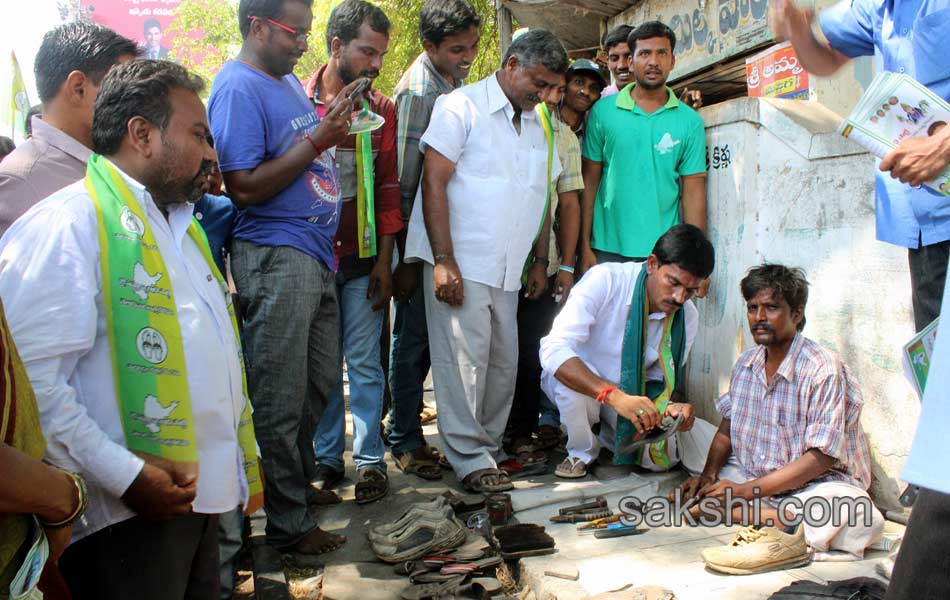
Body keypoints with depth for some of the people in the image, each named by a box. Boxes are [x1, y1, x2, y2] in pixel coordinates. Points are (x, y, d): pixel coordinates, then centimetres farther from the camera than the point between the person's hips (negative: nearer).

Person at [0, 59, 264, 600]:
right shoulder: (69, 225, -14)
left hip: (201, 496, 9)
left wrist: (243, 458, 19)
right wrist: (125, 476, -24)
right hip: (126, 515, -9)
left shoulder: (180, 225, 16)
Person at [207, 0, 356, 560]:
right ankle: (290, 524, 12)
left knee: (320, 383, 18)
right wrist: (318, 140, -17)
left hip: (315, 252, 10)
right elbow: (245, 187, -19)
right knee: (281, 399, 0)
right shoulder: (239, 86, -12)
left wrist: (336, 124, 8)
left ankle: (299, 479, 37)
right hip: (275, 256, -9)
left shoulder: (289, 79, 17)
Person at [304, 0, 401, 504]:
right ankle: (327, 457, 21)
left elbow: (388, 186, 5)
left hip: (362, 259, 1)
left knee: (364, 362, 3)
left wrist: (384, 259, 2)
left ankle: (370, 459, 12)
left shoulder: (381, 108, 5)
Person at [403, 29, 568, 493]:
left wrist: (539, 261, 16)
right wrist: (443, 261, -17)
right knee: (464, 361, -6)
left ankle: (489, 445, 23)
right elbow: (434, 184, -11)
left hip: (506, 270, 7)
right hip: (460, 263, -7)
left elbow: (541, 197, 23)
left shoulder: (536, 126, 17)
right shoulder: (462, 107, -5)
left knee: (504, 363, 9)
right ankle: (470, 459, 4)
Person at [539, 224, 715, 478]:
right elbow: (553, 350, -38)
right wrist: (615, 396, -49)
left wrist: (670, 406, -24)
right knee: (566, 372, -37)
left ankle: (606, 436, 17)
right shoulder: (605, 281, -27)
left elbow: (659, 379, 1)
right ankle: (581, 454, -7)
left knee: (661, 457, -17)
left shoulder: (687, 317, -10)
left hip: (631, 394, 5)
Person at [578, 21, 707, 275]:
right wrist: (585, 246, -1)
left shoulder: (689, 121, 3)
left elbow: (693, 190, 2)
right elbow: (590, 181, 3)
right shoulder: (603, 111, 1)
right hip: (608, 249, 0)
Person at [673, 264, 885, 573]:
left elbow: (821, 458, -21)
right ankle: (782, 524, -26)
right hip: (751, 476, 7)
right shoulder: (746, 364, 3)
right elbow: (726, 431, 11)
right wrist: (708, 475, -9)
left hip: (816, 483, -6)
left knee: (856, 513, -36)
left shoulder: (824, 370, -18)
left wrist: (748, 490, -23)